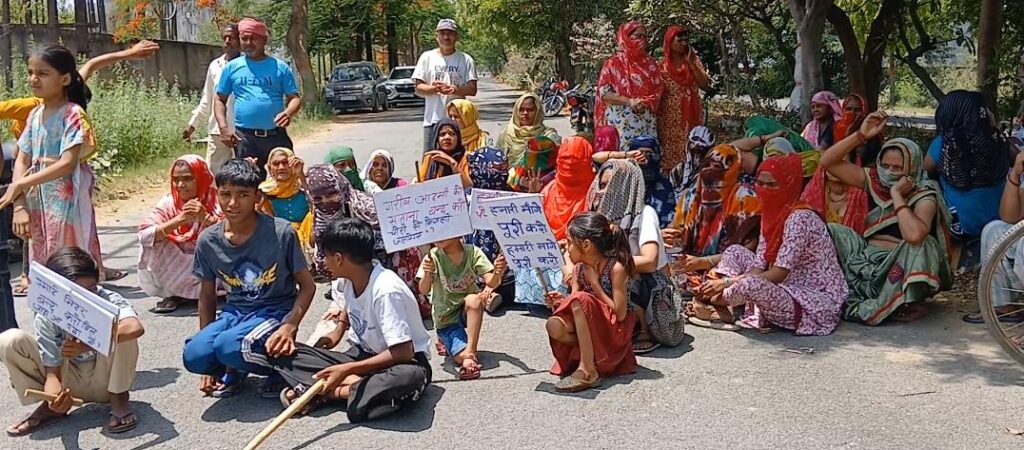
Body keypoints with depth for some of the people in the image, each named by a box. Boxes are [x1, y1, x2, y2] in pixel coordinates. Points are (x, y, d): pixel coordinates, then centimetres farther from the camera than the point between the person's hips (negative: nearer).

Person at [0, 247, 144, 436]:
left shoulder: (108, 300, -24)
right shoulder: (46, 318, -17)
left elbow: (136, 327, -46)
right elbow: (53, 371, -16)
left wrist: (87, 345, -53)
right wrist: (54, 394, -40)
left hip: (107, 378, -2)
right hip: (71, 381, 3)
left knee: (119, 332, -33)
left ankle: (119, 399, -9)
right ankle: (51, 406, 2)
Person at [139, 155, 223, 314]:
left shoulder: (218, 199, -13)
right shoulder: (169, 203, -8)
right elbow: (144, 236, -21)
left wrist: (206, 218, -37)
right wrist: (179, 220, -32)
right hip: (178, 268, 1)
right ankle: (175, 293, -5)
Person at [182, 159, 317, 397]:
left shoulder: (281, 232, -14)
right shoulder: (208, 241, -3)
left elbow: (307, 285, -5)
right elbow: (207, 296, 10)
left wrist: (290, 326, -23)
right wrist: (209, 366, 10)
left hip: (275, 311, -4)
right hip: (235, 312, 4)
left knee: (230, 347, -33)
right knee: (194, 356, -25)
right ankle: (234, 369, 8)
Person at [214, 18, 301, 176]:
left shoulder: (280, 67, 6)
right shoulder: (232, 67, 9)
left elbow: (294, 98, 4)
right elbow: (220, 100, 11)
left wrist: (288, 113, -18)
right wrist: (223, 127, -4)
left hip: (276, 135, 0)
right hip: (244, 137, 1)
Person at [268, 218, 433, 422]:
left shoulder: (386, 291, -27)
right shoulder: (350, 279, -4)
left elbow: (403, 352, -30)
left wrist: (346, 369, -30)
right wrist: (338, 331, 10)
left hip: (402, 360, -7)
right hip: (361, 354, 7)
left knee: (409, 379, -44)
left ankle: (332, 392, -25)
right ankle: (358, 384, -21)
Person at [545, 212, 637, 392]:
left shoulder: (616, 268, -17)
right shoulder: (579, 269, 1)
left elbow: (620, 314, -19)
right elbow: (575, 307, 5)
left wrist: (595, 283, -17)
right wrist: (561, 301, -16)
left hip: (615, 331, -5)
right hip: (589, 330, 5)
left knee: (581, 299, -32)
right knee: (554, 326, -25)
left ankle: (588, 371, -30)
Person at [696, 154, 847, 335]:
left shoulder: (800, 218, -21)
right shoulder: (771, 213, 6)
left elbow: (778, 275, -25)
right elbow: (759, 266, 2)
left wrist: (727, 282, -21)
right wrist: (723, 286, -15)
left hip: (818, 304, -9)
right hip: (790, 290, 9)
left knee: (749, 284, -31)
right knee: (735, 252, 8)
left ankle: (716, 303, 1)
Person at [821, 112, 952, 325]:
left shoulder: (924, 196, -13)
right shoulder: (874, 181, 3)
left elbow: (914, 235, -36)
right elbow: (828, 161, -4)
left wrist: (897, 195, -23)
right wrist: (861, 135, -13)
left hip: (899, 268, -5)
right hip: (867, 258, 5)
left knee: (922, 244, -34)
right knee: (831, 232, -9)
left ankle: (910, 303, -16)